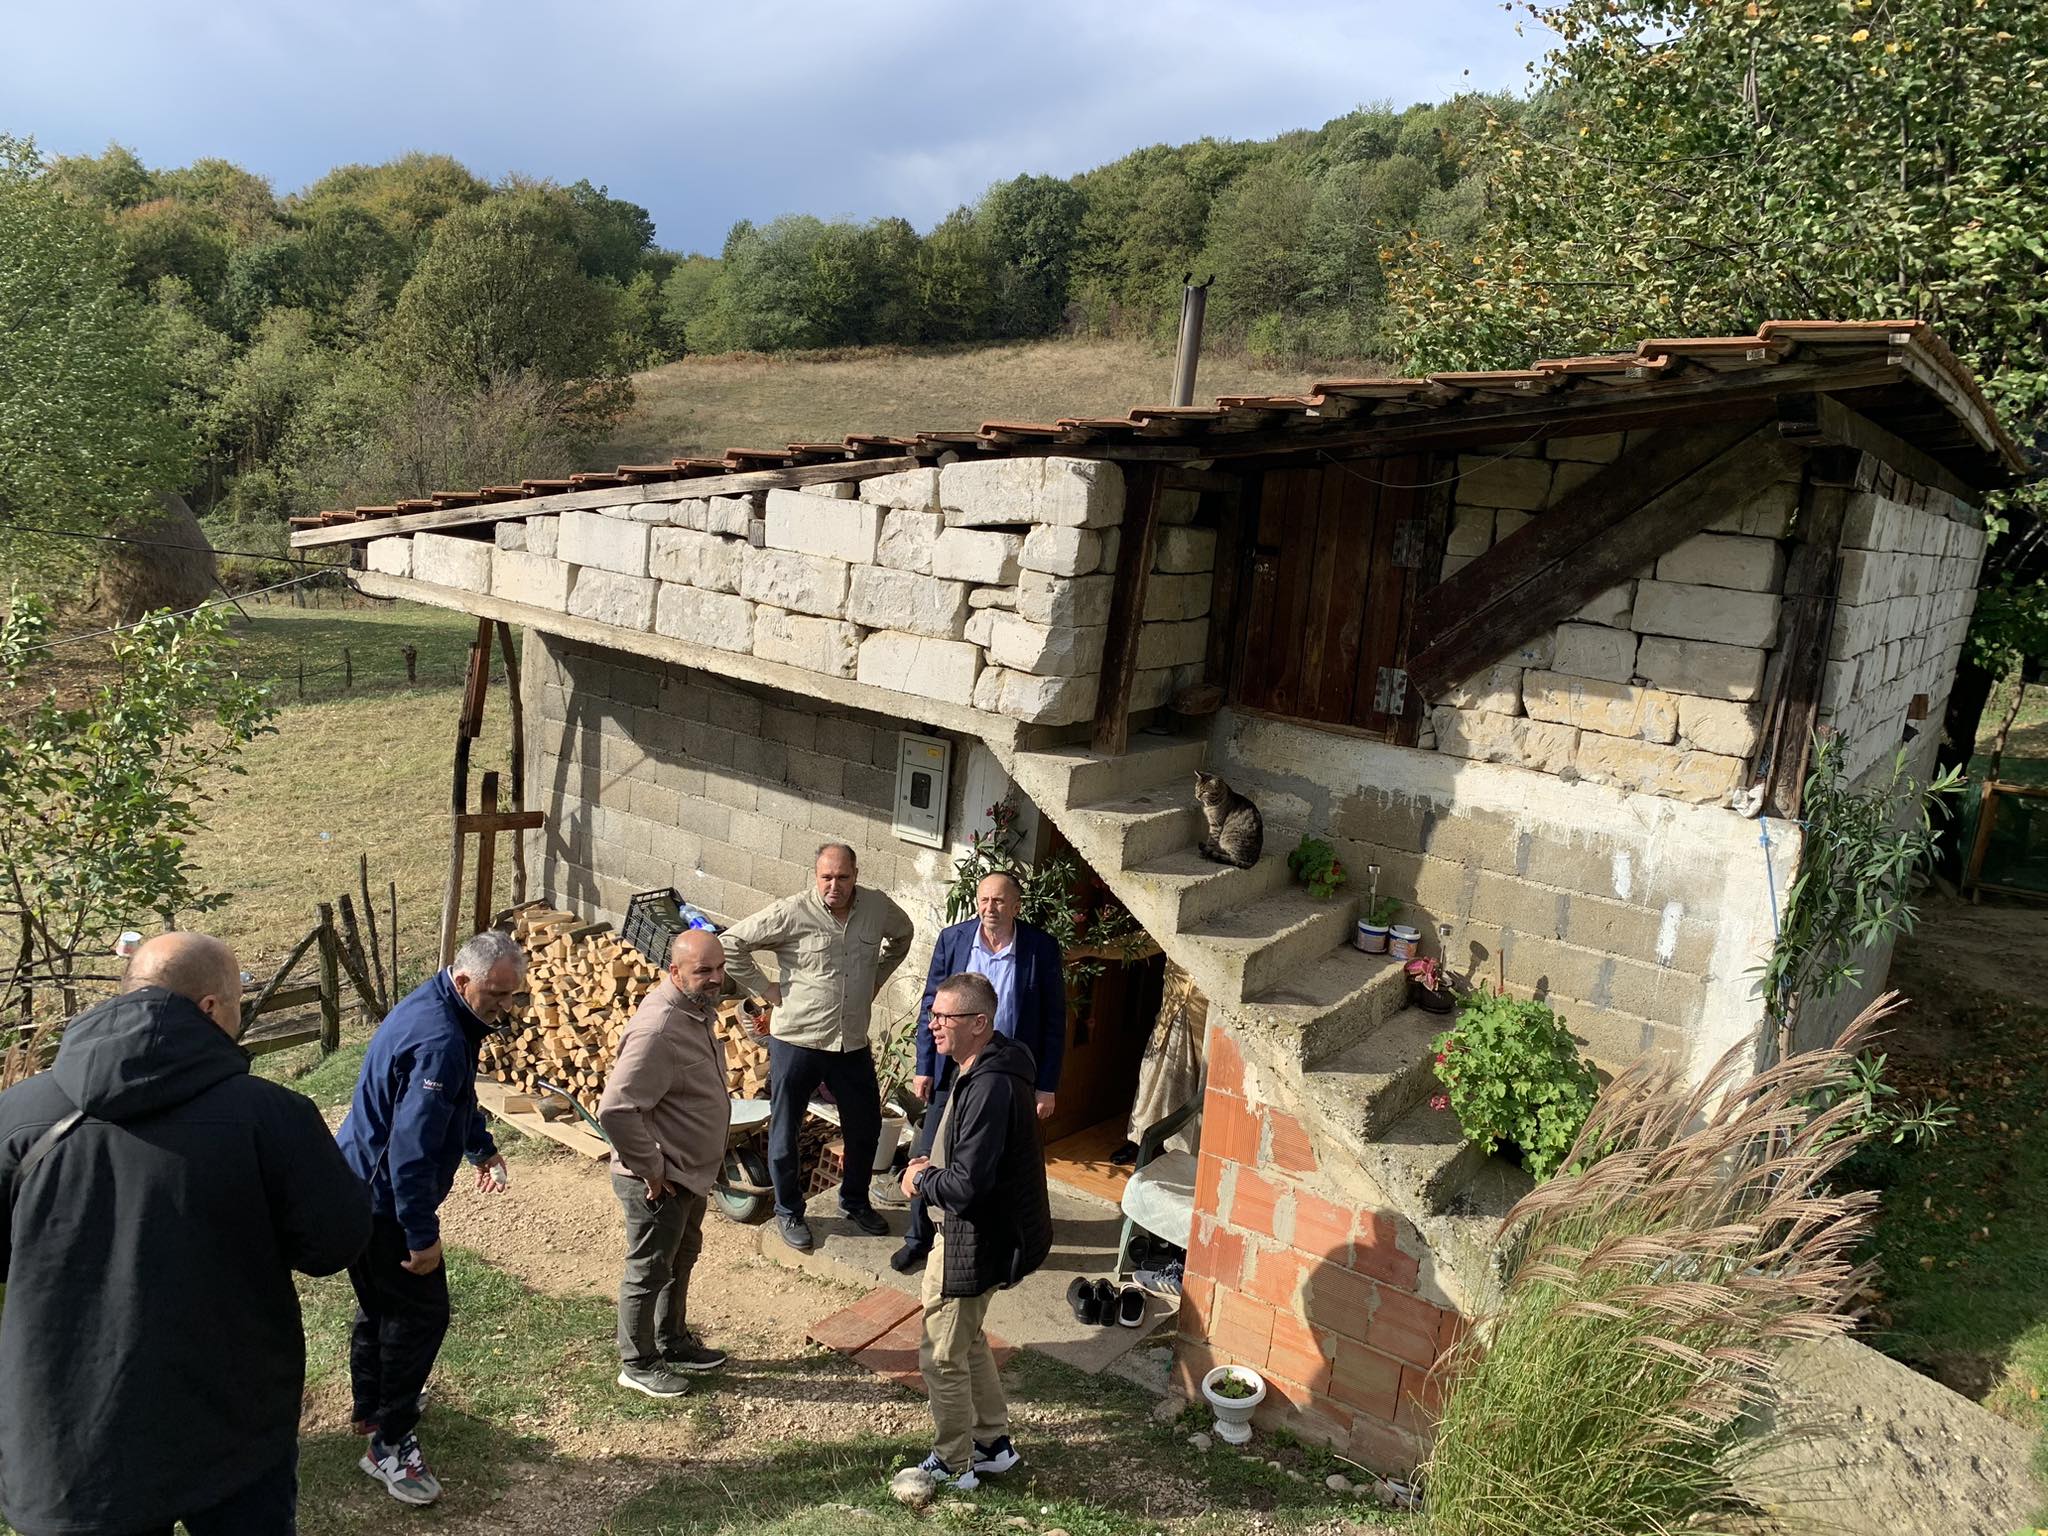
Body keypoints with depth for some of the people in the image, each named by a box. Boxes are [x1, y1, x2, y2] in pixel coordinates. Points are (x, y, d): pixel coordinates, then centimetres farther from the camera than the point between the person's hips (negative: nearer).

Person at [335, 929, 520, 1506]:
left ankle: (371, 1409, 43)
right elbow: (412, 1146, -31)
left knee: (381, 1303, 25)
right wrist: (423, 1236, -26)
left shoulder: (436, 1006, 3)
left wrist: (482, 1147, 21)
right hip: (383, 1199, -11)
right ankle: (388, 1443, 11)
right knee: (420, 1312, 0)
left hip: (361, 1188, 11)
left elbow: (459, 1097, 21)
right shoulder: (438, 1041, -31)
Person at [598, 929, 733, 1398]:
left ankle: (671, 1342, 43)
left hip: (690, 1171, 10)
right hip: (659, 1179, -9)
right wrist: (650, 1169, -24)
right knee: (649, 1270, 9)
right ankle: (637, 1364, 28)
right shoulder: (658, 1029, -31)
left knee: (682, 1257, 24)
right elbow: (615, 1110, -34)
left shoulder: (698, 1010, 1)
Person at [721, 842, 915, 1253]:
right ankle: (788, 1211, 31)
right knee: (785, 1131, 10)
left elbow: (903, 935, 19)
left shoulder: (878, 908, -4)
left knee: (866, 1126, 16)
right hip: (796, 1040, -3)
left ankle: (855, 1201, 40)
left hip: (853, 1045, 4)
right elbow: (731, 944, -11)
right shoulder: (791, 913, -16)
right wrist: (766, 990, -10)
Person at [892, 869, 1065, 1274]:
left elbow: (1054, 1022, -5)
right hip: (955, 1068, 2)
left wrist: (1047, 1086, -6)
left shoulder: (1042, 948, -11)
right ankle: (919, 1237, 26)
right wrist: (924, 1068, 1)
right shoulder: (952, 939, -5)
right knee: (927, 1156, 6)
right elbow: (931, 1006, 3)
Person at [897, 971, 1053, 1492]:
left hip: (973, 1242, -10)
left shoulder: (991, 1087, -30)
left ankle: (953, 1466, 24)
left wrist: (921, 1181, -12)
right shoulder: (984, 1070, 3)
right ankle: (993, 1443, 40)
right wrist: (933, 1168, 2)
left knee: (943, 1357, 7)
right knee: (968, 1341, 25)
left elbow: (967, 1185, -31)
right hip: (975, 1233, 10)